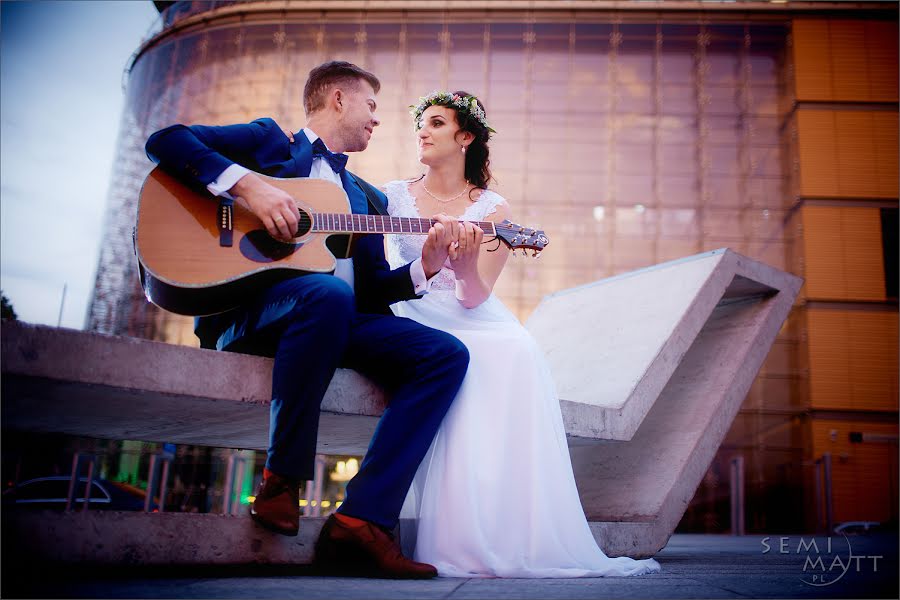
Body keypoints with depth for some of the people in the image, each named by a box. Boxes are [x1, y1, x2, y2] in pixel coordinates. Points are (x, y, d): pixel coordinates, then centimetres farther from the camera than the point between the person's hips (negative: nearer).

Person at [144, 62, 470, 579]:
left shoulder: (368, 198, 27)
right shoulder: (269, 140, 15)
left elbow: (372, 289, 18)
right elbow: (166, 140, 1)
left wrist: (424, 268, -2)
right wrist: (247, 183, -14)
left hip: (335, 321, 5)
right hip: (248, 311, -5)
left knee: (446, 354, -16)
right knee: (329, 292, -38)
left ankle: (362, 520, -25)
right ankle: (282, 479, -21)